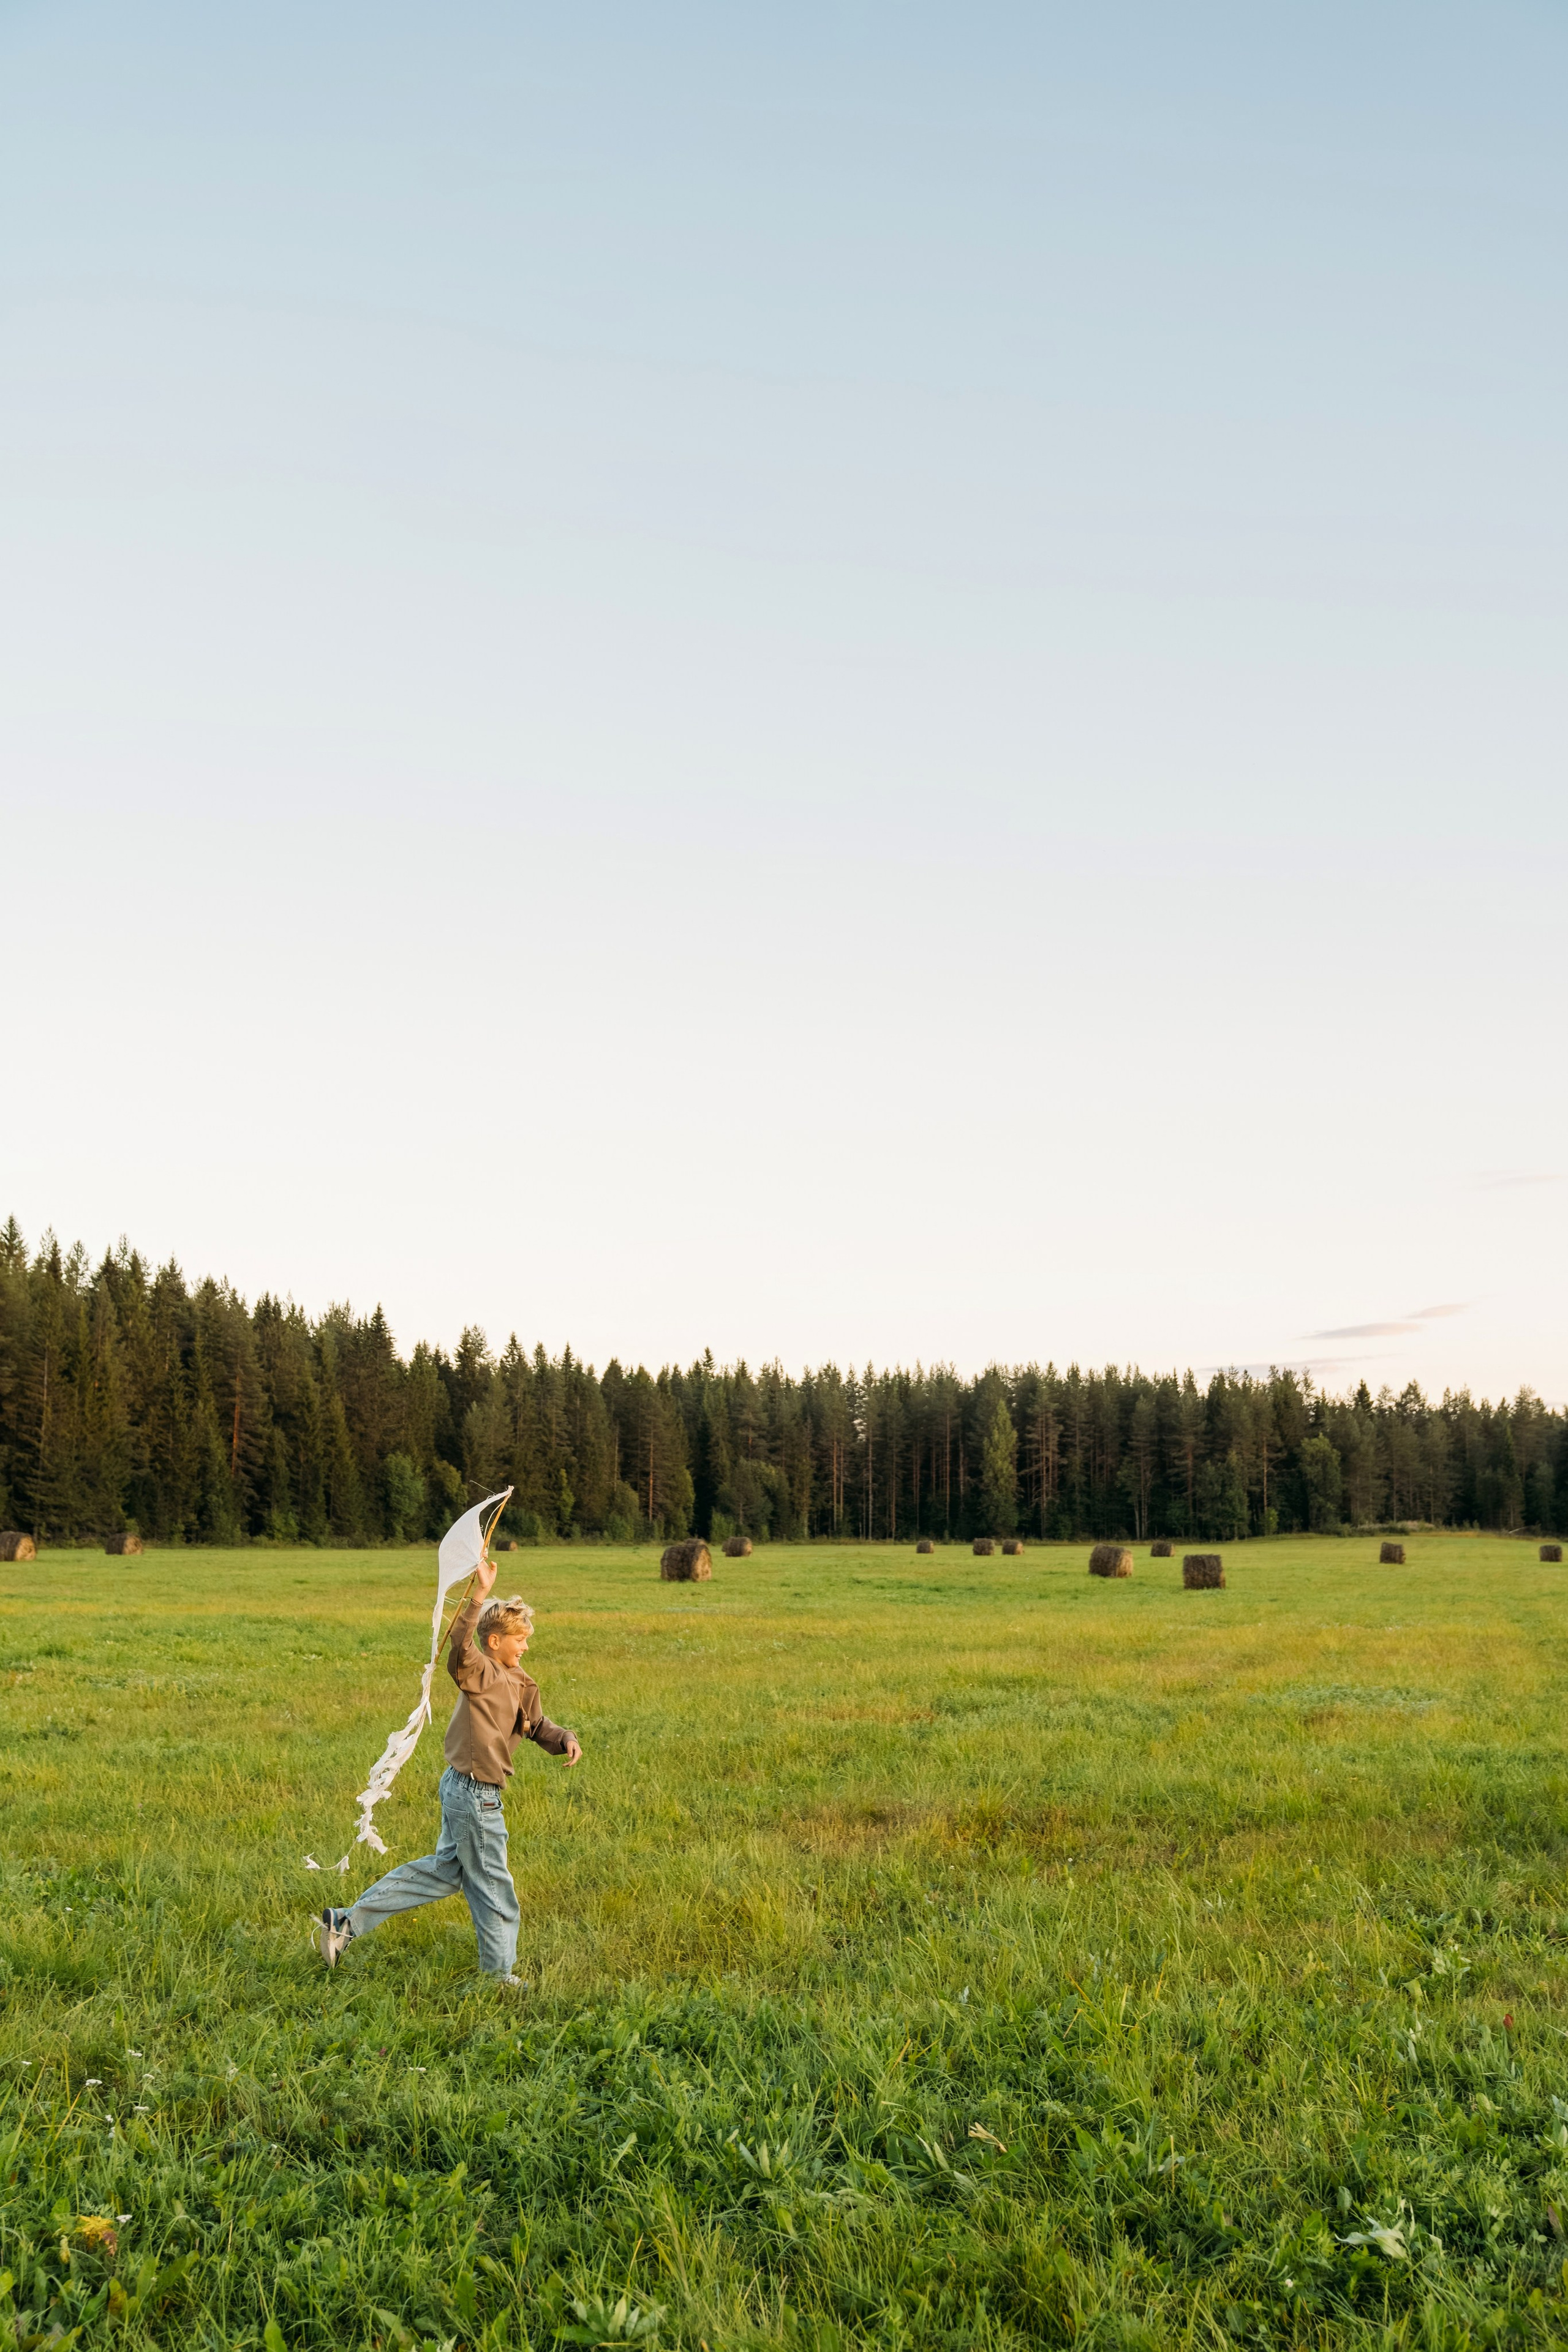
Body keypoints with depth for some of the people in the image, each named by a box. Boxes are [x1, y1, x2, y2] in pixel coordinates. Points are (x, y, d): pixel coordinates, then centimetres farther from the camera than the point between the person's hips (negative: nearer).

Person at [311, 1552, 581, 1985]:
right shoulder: (480, 1673, -17)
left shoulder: (520, 1684, 9)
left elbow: (537, 1725, 18)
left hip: (465, 1790, 10)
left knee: (444, 1871, 20)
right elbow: (460, 1646, -39)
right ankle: (499, 1975, 22)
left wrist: (565, 1739, -3)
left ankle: (345, 1924, 21)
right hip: (474, 1793, -10)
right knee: (493, 1886, 5)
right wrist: (479, 1595, -51)